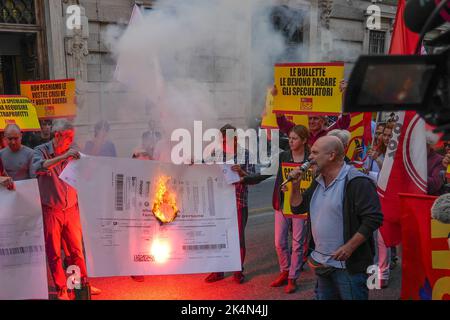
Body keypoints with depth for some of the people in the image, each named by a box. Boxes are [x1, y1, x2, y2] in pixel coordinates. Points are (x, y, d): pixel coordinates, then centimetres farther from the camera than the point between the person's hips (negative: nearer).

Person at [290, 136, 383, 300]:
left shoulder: (357, 182, -16)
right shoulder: (318, 183, 11)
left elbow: (373, 219, -21)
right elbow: (297, 207, 17)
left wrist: (349, 247, -24)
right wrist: (295, 184, 1)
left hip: (348, 265, -8)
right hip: (322, 264, 8)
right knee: (323, 296, 19)